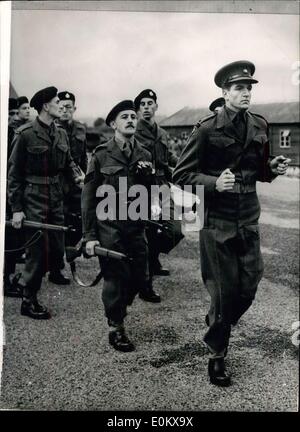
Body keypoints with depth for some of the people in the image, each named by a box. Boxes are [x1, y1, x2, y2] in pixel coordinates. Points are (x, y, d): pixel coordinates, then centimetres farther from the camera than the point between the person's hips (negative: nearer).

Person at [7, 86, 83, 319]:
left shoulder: (61, 133, 7)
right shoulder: (26, 134, -11)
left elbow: (68, 161, 17)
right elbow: (14, 173, -9)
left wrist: (76, 175, -6)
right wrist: (16, 208, -12)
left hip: (56, 197, 6)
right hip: (34, 199, -6)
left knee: (58, 244, 15)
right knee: (38, 248, -5)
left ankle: (56, 272, 47)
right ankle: (29, 300, 7)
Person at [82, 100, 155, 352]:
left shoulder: (145, 156, 9)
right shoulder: (101, 155, -2)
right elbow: (89, 197, -2)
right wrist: (89, 235, -6)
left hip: (137, 225, 4)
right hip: (109, 226, -4)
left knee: (141, 278, 6)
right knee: (116, 278, -1)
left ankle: (117, 307, 36)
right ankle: (116, 328, 19)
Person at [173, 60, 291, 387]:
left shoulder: (260, 126, 7)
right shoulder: (208, 129, -9)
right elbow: (181, 174, -8)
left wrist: (273, 168, -4)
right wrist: (214, 183, -23)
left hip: (248, 220, 5)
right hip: (217, 222, -5)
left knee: (248, 288, 9)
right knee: (224, 291, 2)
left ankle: (217, 322, 40)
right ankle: (217, 356, 23)